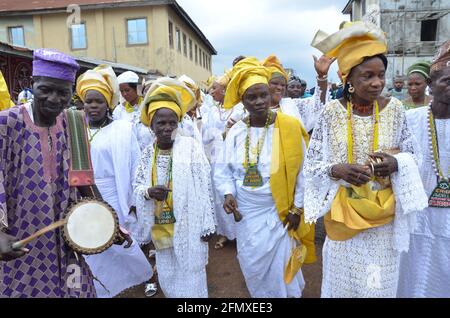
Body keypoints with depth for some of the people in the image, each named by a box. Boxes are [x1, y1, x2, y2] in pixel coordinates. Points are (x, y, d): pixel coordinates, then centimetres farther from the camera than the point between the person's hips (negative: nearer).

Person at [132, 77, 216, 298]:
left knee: (190, 278, 8)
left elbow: (205, 186, -10)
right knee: (167, 279, 20)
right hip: (160, 226, 5)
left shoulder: (190, 146, -10)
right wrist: (148, 191, -16)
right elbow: (137, 185, 8)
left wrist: (207, 224, -10)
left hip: (188, 225, -4)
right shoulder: (148, 152, 2)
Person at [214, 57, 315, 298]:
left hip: (279, 212, -3)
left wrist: (297, 208, -6)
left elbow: (302, 171, -6)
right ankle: (260, 295, 47)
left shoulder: (289, 127, -13)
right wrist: (228, 193, -14)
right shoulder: (236, 132, -5)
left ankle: (285, 294, 43)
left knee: (281, 265, 14)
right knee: (253, 265, 19)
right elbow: (223, 170, 4)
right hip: (246, 212, 3)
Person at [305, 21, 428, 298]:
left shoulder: (395, 109, -5)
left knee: (380, 283, 17)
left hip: (384, 214, 2)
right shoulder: (331, 113, -11)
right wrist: (337, 170, -25)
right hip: (343, 213, -1)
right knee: (343, 280, 17)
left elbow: (410, 155, 5)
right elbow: (311, 164, -6)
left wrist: (396, 164, -17)